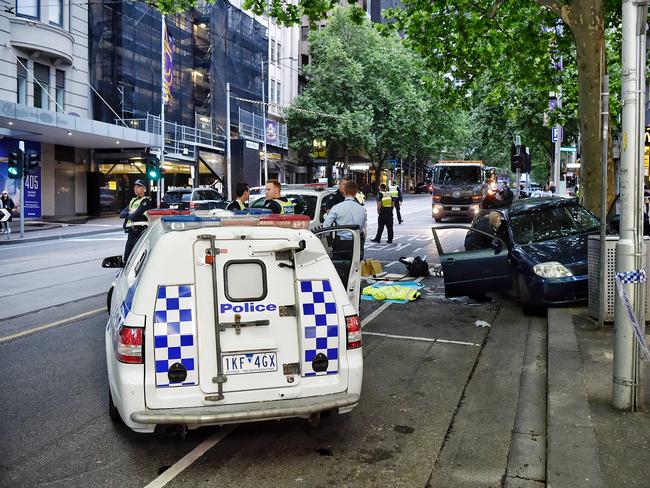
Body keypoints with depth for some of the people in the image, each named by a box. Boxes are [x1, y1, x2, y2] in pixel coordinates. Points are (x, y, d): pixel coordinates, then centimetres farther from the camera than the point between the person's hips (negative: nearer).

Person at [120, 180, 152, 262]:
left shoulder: (146, 201, -6)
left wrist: (128, 215, 3)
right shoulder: (133, 200, 22)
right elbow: (121, 214, 11)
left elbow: (135, 216, -16)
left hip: (140, 231, -8)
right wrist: (129, 213, -7)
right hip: (131, 232, 8)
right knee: (127, 255, 10)